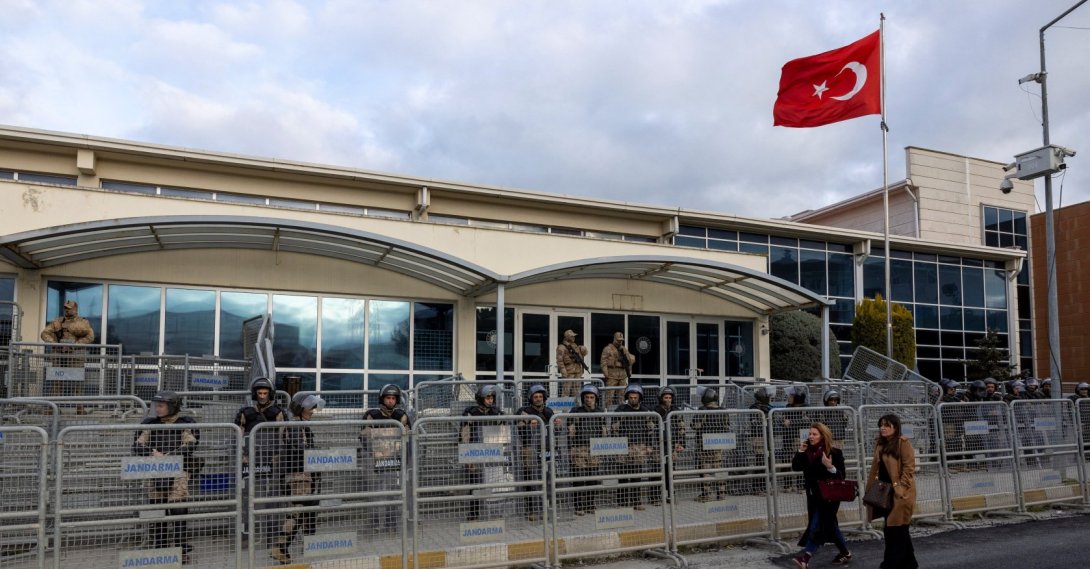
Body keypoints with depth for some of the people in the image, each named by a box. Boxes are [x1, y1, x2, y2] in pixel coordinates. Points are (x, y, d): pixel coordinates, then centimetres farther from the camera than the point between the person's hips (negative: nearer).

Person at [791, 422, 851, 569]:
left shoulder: (834, 452, -12)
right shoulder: (808, 451, 5)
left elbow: (842, 475, -12)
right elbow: (795, 467, 4)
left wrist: (831, 467, -31)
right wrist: (800, 451, -8)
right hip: (813, 495, 7)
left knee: (817, 526, -12)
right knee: (828, 524, 16)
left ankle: (805, 557, -18)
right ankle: (845, 553, 31)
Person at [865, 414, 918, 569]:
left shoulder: (903, 443, -10)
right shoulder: (880, 444, 13)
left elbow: (909, 467, -15)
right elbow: (876, 467, 18)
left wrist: (900, 486, -20)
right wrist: (873, 488, 10)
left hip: (899, 493, -8)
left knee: (895, 529, -3)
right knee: (899, 530, 15)